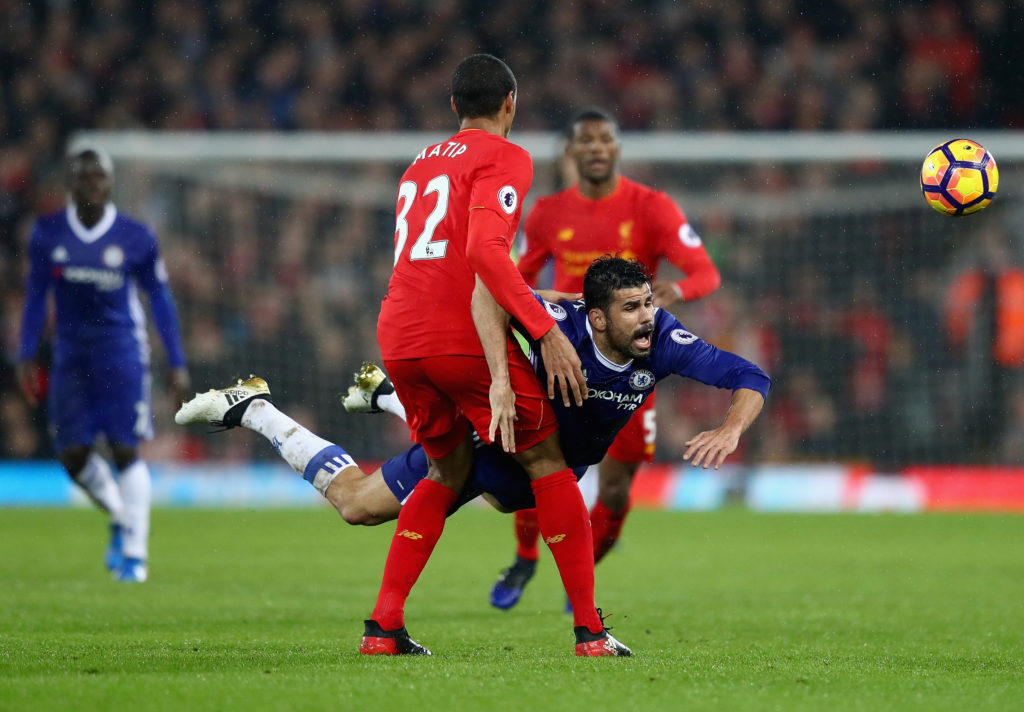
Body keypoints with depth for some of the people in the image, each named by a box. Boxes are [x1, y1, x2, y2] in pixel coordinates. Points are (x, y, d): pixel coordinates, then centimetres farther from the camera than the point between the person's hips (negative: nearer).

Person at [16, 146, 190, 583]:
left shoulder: (135, 237, -4)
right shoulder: (48, 234, 1)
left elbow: (160, 300, 4)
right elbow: (35, 296, 9)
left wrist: (177, 363, 2)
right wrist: (26, 355, 4)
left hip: (122, 350, -3)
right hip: (71, 354, 3)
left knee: (125, 450, -10)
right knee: (73, 453, -1)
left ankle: (134, 553, -5)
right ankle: (120, 518, 26)